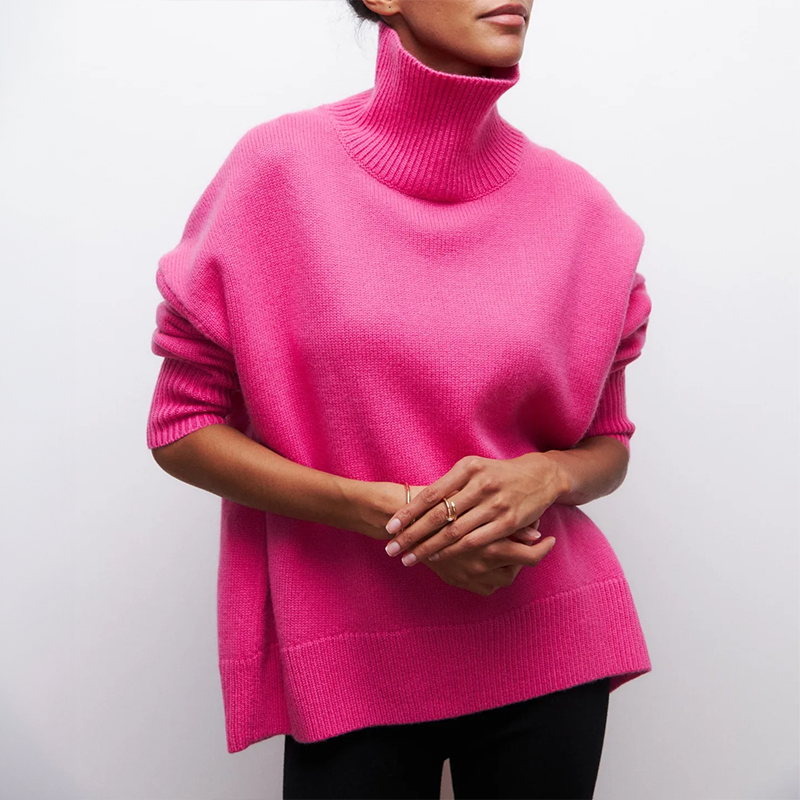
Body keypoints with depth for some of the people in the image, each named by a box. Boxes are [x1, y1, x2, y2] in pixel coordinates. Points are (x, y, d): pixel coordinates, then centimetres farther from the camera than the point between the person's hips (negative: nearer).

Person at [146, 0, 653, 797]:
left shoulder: (578, 206, -2)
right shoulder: (279, 166, -7)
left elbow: (607, 446, 8)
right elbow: (180, 427, -4)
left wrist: (546, 475, -15)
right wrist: (375, 510, -17)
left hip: (548, 651, 3)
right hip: (349, 672, -2)